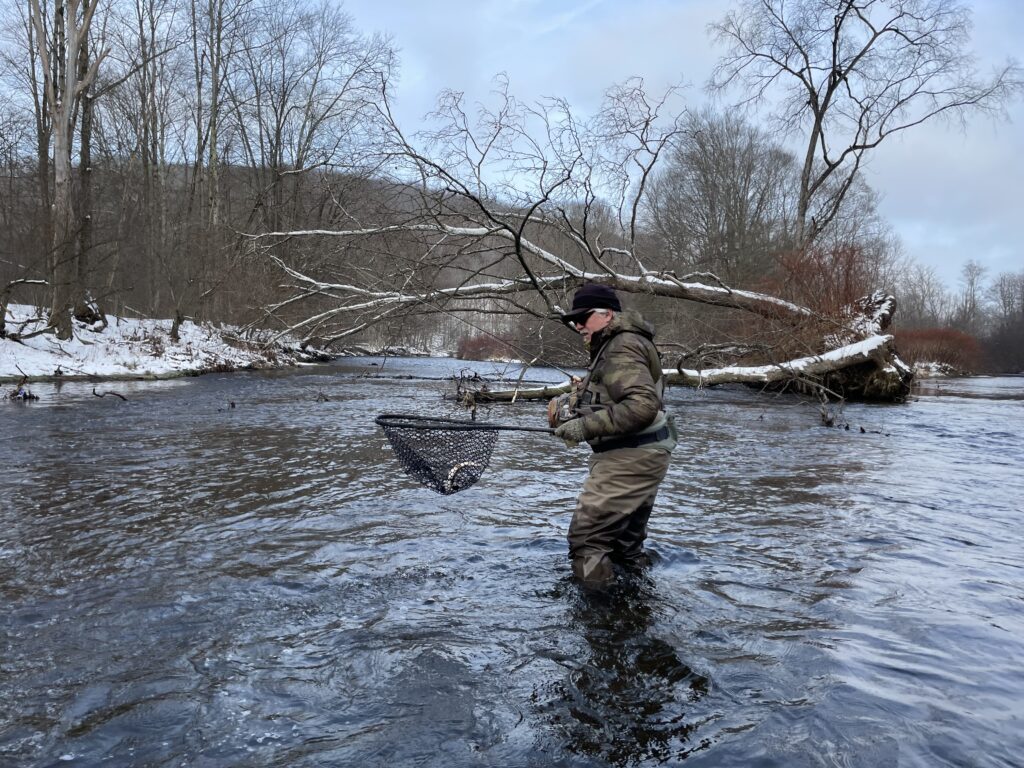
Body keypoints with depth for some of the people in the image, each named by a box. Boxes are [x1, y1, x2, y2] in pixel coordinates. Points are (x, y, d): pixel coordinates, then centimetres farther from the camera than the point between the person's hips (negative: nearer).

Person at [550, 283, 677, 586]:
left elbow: (642, 406, -29)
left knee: (587, 537, -11)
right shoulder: (613, 346, 15)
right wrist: (575, 401, 7)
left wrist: (585, 426, -27)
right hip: (638, 456, 11)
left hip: (630, 459, -11)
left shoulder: (621, 350, -18)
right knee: (626, 535, 25)